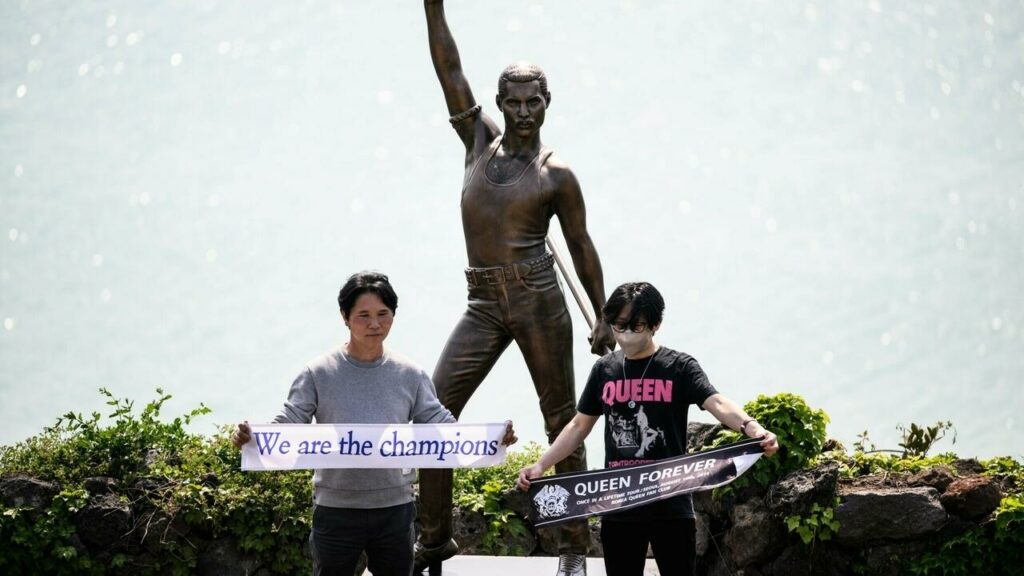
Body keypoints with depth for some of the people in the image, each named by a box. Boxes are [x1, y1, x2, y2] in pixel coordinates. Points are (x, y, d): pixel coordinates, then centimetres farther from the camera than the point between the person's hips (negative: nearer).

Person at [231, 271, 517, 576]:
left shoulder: (410, 375, 2)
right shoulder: (318, 373, -5)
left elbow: (438, 424, 2)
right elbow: (288, 425, -6)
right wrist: (253, 436, -28)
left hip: (395, 508, 2)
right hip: (336, 509, -2)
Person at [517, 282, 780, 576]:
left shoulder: (679, 367, -4)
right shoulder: (604, 369, 8)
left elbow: (718, 404, -19)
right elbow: (579, 426, 15)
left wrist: (752, 428, -40)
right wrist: (540, 465, 5)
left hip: (670, 505, -4)